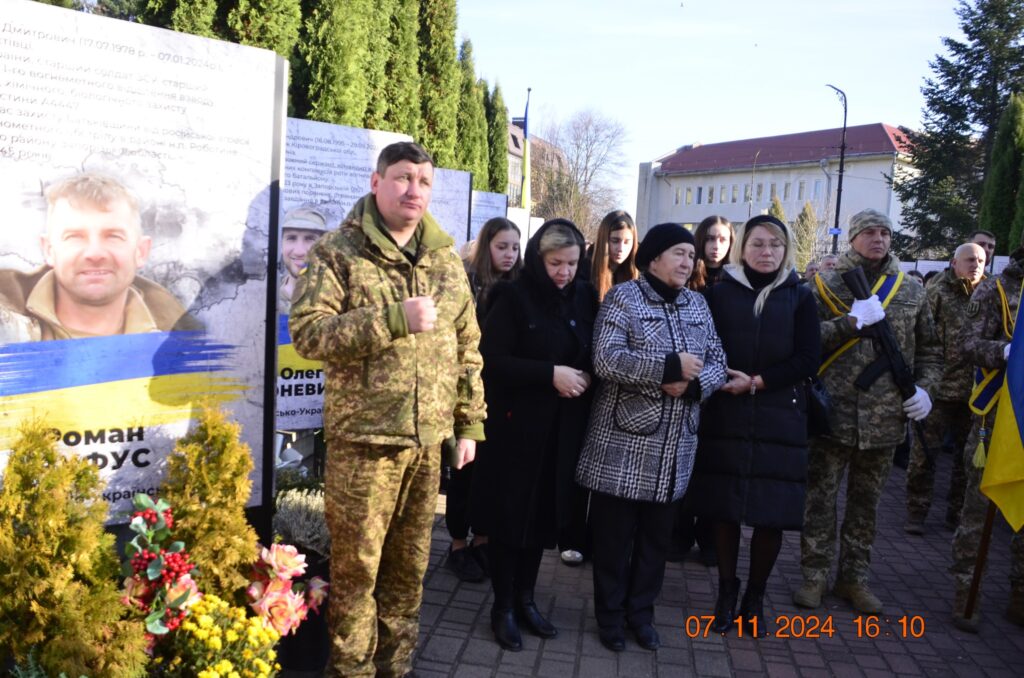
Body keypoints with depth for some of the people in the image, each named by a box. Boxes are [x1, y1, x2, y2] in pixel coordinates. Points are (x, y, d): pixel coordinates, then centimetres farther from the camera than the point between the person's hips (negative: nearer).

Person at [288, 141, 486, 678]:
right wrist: (394, 319, -21)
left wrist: (469, 423, 10)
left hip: (428, 440, 5)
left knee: (409, 565, 16)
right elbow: (306, 332, -15)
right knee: (357, 567, 5)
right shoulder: (337, 252, -4)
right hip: (363, 438, -4)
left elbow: (467, 348, 13)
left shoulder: (447, 260, 11)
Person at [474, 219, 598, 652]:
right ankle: (503, 606, 20)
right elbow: (490, 359, -15)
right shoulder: (514, 298, -8)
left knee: (546, 514, 11)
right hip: (517, 425, -4)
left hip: (564, 428, 5)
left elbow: (592, 353, 16)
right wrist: (550, 373, -21)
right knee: (511, 514, 4)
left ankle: (525, 598, 28)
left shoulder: (584, 297, 7)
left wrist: (586, 376, -6)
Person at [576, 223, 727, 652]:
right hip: (624, 441, -5)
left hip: (675, 447, 5)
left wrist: (692, 382, -14)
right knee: (614, 532, 6)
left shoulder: (698, 304, 11)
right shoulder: (623, 297, -7)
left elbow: (717, 363, 7)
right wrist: (670, 366, -21)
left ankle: (641, 611, 32)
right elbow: (606, 360, -19)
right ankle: (610, 614, 24)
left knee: (657, 533, 15)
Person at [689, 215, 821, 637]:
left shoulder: (800, 297, 5)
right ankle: (727, 590, 22)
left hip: (779, 420, 0)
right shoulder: (720, 293, 5)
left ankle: (755, 597, 21)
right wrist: (722, 380, -13)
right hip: (726, 417, 0)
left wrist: (757, 382, -11)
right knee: (724, 507, 4)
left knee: (772, 514, 1)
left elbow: (808, 360, -2)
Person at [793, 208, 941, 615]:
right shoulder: (827, 286, 1)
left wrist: (925, 387, 1)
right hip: (833, 412, -3)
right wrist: (853, 321, -19)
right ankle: (814, 575, 18)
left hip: (885, 417, 3)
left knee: (866, 501, 13)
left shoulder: (911, 291, 10)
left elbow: (929, 350, 16)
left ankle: (854, 577, 26)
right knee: (820, 497, 4)